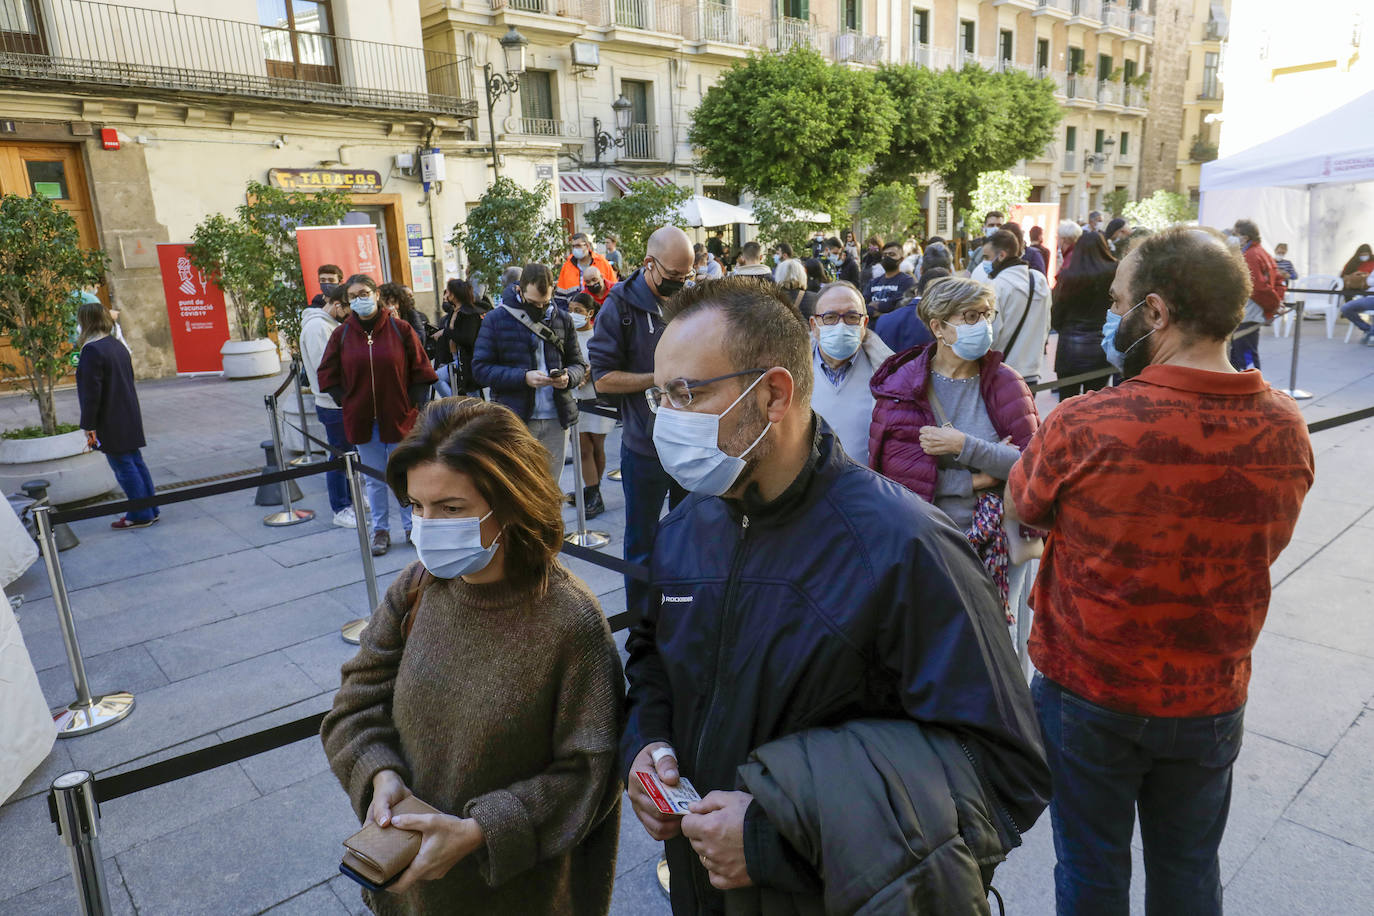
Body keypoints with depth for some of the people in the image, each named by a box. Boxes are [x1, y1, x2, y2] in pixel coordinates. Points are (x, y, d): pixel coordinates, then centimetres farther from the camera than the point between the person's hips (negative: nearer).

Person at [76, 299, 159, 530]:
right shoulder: (117, 345, 11)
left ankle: (140, 515, 3)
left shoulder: (91, 350, -17)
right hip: (130, 417, 9)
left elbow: (91, 393, -19)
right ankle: (151, 510, 20)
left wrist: (88, 426, -14)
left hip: (111, 422, -9)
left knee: (123, 467, -2)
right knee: (135, 462, 14)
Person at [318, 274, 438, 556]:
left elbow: (421, 371, 1)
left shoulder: (400, 329, -4)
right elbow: (327, 375, 10)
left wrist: (414, 404, -5)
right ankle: (380, 531, 23)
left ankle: (411, 527, 22)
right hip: (361, 420, 2)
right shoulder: (342, 334, 1)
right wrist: (346, 403, 2)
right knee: (374, 479, 11)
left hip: (399, 416, -2)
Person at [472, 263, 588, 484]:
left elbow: (579, 364, 13)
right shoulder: (496, 319, -2)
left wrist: (569, 377, -12)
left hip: (556, 419, 3)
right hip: (514, 419, -3)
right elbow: (480, 368, -6)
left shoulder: (562, 319, 8)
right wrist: (523, 377, -20)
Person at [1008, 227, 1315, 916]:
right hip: (1211, 701, 4)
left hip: (1087, 695, -3)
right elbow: (1262, 544, 5)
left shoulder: (1084, 425, -27)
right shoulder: (1286, 428, -13)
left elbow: (1022, 510, -8)